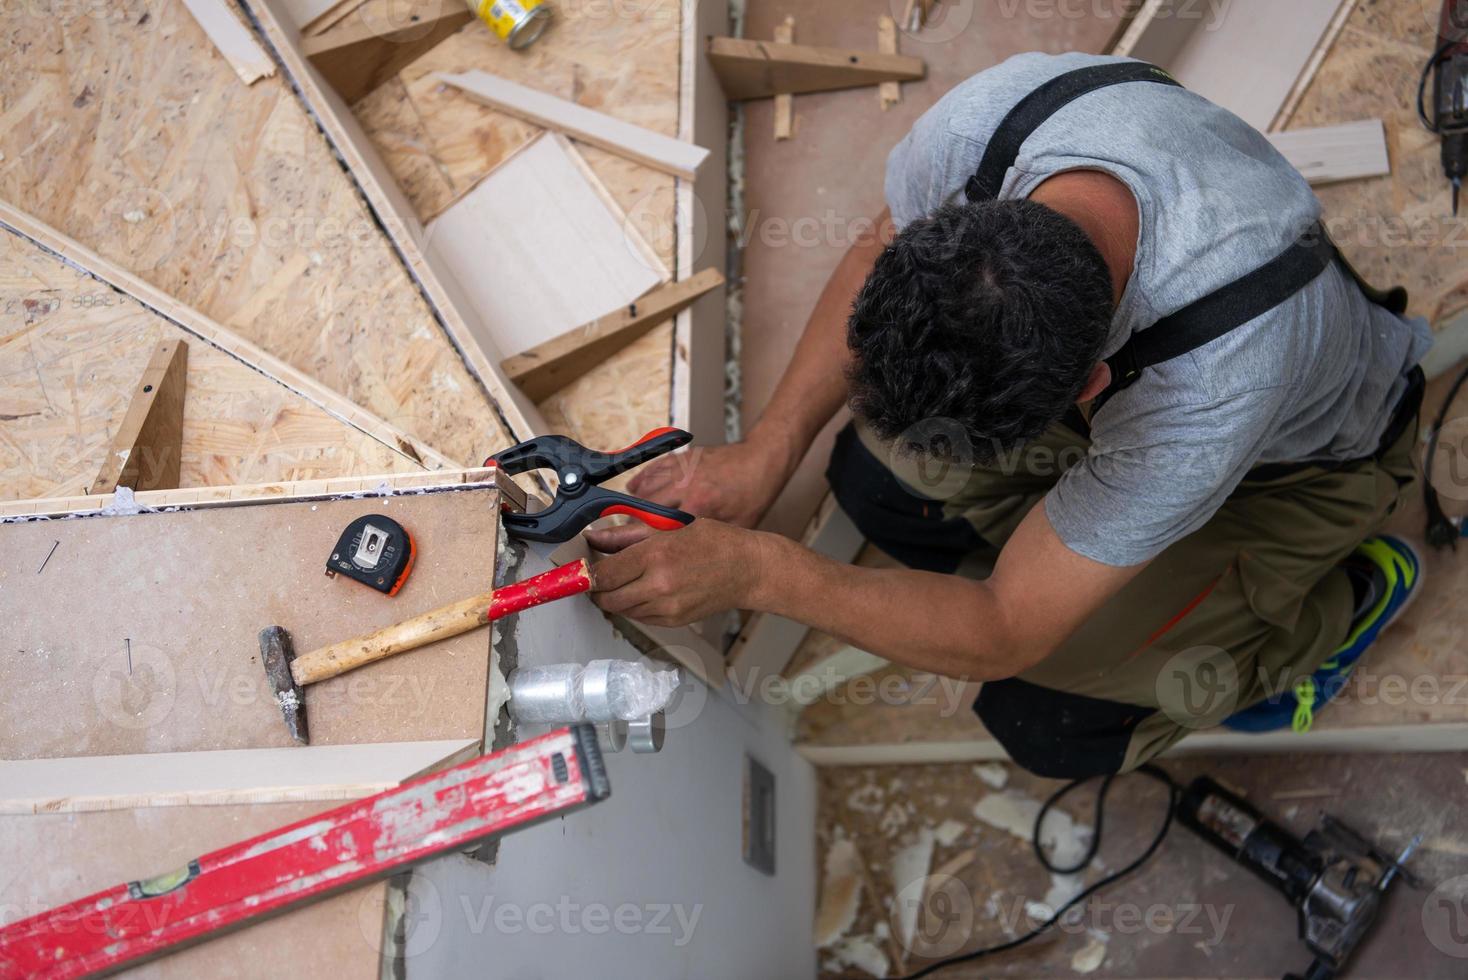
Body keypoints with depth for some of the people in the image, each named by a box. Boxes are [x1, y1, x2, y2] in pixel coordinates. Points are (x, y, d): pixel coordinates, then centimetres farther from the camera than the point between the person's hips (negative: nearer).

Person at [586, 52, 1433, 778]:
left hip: (1308, 448, -5)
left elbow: (1006, 634, -36)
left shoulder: (1215, 377, -47)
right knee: (875, 477, -7)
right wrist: (767, 451, -21)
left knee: (1050, 721, -14)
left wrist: (756, 571, -42)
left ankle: (1346, 596, 6)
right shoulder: (987, 116, -35)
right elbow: (877, 260, -10)